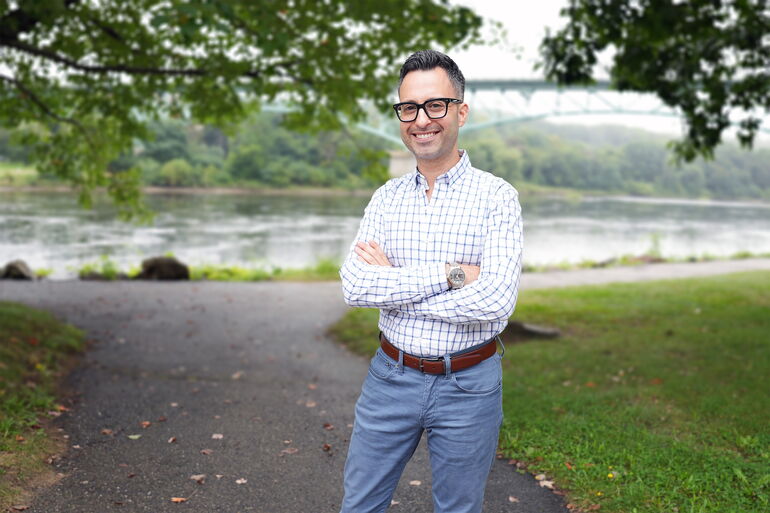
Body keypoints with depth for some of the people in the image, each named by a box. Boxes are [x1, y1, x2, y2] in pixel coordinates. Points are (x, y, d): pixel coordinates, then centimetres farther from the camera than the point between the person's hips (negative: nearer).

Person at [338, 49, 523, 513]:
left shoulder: (497, 197, -10)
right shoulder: (387, 198, 2)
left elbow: (495, 302, -23)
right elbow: (354, 286, -11)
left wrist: (392, 285, -16)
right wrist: (448, 274, -20)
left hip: (467, 386, -3)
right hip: (391, 375, 4)